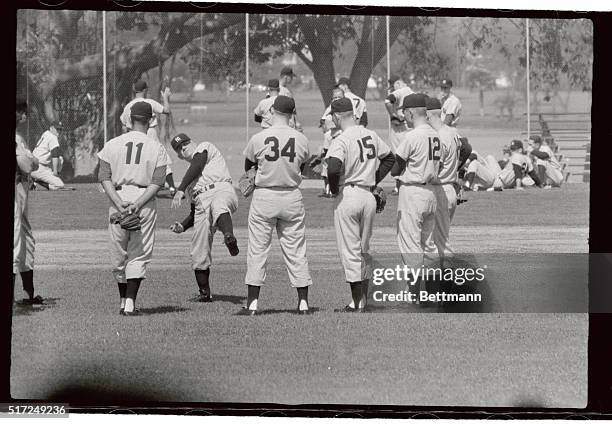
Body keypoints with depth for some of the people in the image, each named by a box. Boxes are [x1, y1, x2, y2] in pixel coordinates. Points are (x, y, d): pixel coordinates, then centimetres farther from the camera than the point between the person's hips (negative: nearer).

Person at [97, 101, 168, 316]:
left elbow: (104, 177, -3)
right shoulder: (157, 149, 1)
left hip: (118, 200, 2)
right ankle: (130, 302, -10)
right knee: (139, 255, 2)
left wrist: (119, 202, -11)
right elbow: (157, 182, -7)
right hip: (145, 203, -1)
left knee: (119, 255, 14)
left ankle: (124, 301, 23)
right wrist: (138, 204, -13)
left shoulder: (112, 145, 4)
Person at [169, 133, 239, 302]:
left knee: (218, 206, -44)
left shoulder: (204, 147, 20)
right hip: (201, 204, 7)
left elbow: (197, 167, -3)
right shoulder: (191, 179, 38)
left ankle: (229, 238, -72)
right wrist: (182, 226, 17)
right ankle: (204, 293, 16)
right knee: (199, 254, 2)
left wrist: (180, 190, -13)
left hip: (221, 190, -7)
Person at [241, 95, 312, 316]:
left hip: (264, 196, -2)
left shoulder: (258, 139, -10)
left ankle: (252, 303, 1)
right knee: (296, 251, 9)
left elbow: (248, 167, 5)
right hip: (292, 197, 2)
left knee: (257, 250, 4)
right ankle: (303, 302, 10)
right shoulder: (301, 139, -3)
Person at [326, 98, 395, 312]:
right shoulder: (371, 136, 7)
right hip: (369, 196, 7)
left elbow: (334, 167, -29)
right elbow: (389, 158, 19)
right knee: (364, 250, 17)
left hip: (348, 196, -7)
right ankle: (363, 299, 20)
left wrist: (333, 188, -10)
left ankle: (357, 304, -2)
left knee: (350, 251, -1)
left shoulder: (342, 140, -15)